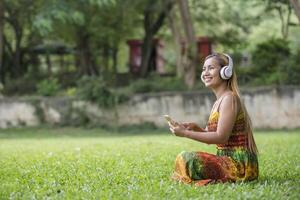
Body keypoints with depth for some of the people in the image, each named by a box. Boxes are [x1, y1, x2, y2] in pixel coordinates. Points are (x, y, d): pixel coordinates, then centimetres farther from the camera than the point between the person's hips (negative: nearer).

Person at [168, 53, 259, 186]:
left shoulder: (229, 98, -12)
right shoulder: (219, 101, 16)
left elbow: (221, 137, -19)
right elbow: (212, 137, 18)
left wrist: (185, 133, -17)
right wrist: (195, 128, -1)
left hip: (239, 164, -10)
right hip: (228, 160, 10)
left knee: (186, 159, -23)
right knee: (184, 158, 21)